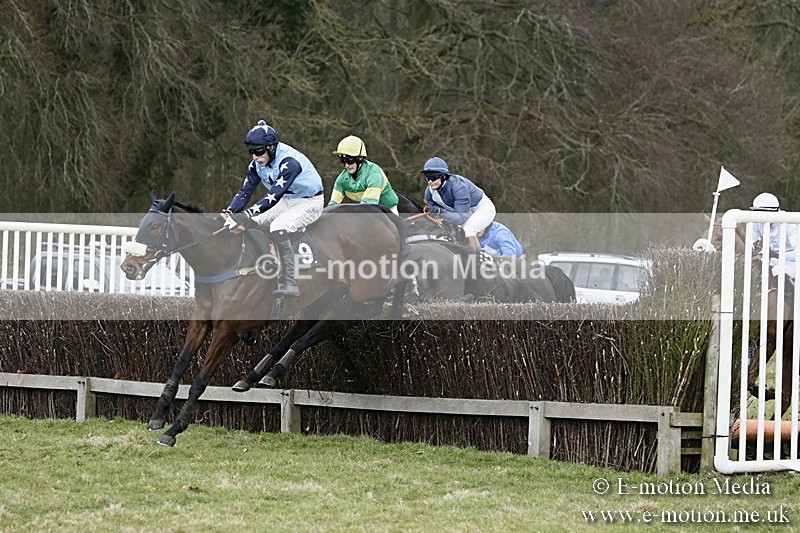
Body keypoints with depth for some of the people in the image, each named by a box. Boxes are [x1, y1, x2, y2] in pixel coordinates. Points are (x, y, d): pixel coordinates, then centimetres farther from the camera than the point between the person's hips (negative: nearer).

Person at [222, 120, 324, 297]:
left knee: (278, 228, -32)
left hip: (310, 202, -9)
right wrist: (229, 212, -25)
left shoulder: (290, 161, -31)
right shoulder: (257, 164, -5)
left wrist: (247, 213, -48)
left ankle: (289, 284, -31)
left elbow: (274, 195, -39)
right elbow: (246, 190, -7)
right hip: (286, 201, 9)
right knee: (248, 223, -4)